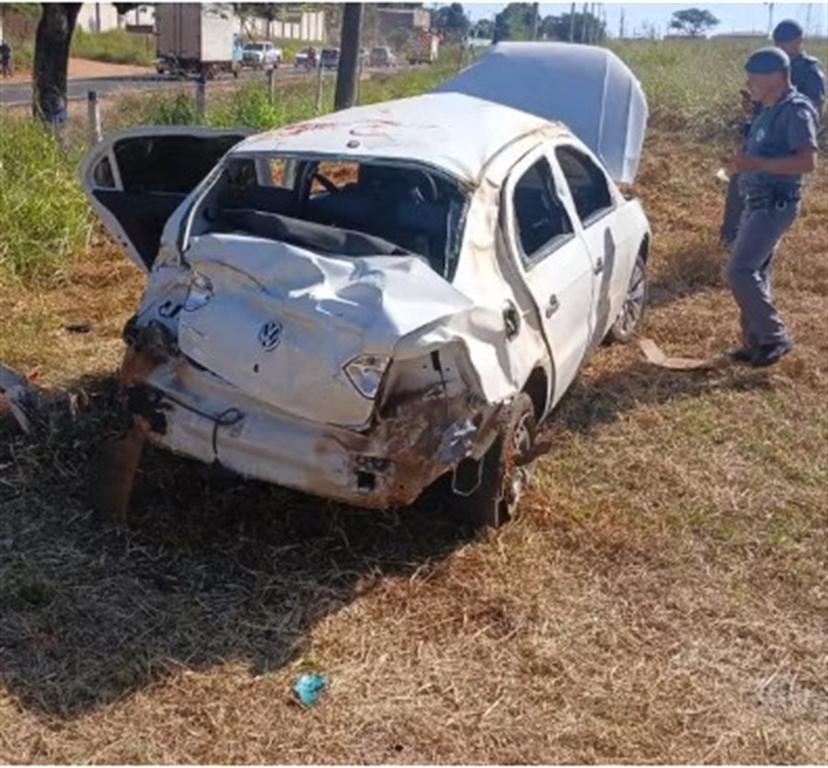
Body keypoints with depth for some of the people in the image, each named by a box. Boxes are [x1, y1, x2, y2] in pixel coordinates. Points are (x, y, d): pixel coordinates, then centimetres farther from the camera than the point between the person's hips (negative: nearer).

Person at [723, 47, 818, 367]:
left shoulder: (795, 110, -16)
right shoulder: (770, 110, 13)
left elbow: (807, 161, -26)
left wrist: (757, 163, -30)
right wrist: (744, 163, 10)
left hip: (775, 205, -10)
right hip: (757, 202, 10)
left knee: (739, 271, -13)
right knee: (754, 272, 13)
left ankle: (775, 337, -1)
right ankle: (757, 341, 21)